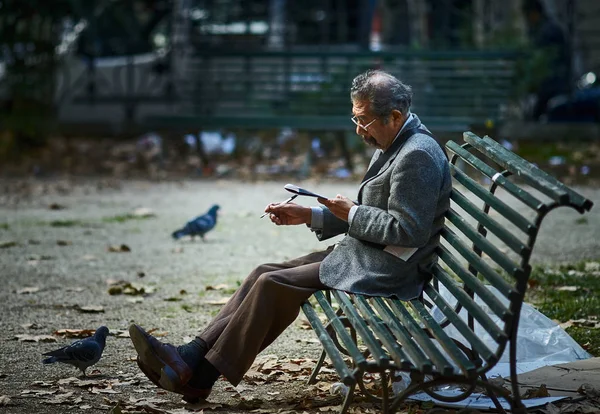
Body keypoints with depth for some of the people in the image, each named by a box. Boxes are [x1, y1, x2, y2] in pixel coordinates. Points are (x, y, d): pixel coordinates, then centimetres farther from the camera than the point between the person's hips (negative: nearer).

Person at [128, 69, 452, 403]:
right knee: (265, 273, 0)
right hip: (363, 253, 10)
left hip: (385, 269, -10)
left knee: (273, 285, -16)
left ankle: (200, 376, -11)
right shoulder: (394, 145, 14)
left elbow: (406, 230, -23)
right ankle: (194, 354, -5)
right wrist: (309, 216, 9)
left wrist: (351, 213, -14)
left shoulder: (417, 156, -19)